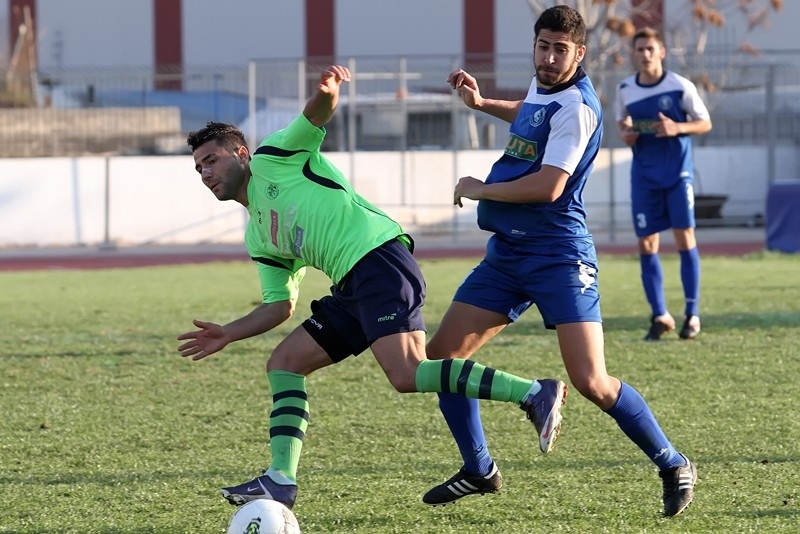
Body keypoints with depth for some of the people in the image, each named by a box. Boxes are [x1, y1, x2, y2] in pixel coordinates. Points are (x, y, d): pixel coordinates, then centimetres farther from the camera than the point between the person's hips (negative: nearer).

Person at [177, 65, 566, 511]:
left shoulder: (271, 157, 10)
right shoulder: (258, 239, 28)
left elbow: (318, 114, -4)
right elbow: (280, 305, 28)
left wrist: (327, 90, -26)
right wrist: (227, 335, 21)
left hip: (380, 258, -9)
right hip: (354, 287, 9)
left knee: (407, 375, -25)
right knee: (283, 364, 8)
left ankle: (530, 393, -27)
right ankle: (281, 479, 3)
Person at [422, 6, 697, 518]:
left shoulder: (576, 106, -16)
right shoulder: (543, 89, 11)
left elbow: (547, 187, -23)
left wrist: (479, 189, -10)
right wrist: (481, 103, 24)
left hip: (558, 256, -9)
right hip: (507, 252, 9)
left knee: (591, 383, -17)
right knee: (441, 355, 4)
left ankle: (673, 466, 1)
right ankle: (479, 471, 18)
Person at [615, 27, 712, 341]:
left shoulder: (681, 86, -7)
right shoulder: (625, 90, 3)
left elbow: (705, 123, -1)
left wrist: (677, 128, -19)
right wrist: (625, 133, -6)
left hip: (678, 172, -3)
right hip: (644, 175, 3)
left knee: (685, 239, -4)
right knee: (647, 245, 0)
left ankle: (692, 314, 5)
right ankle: (659, 316, 9)